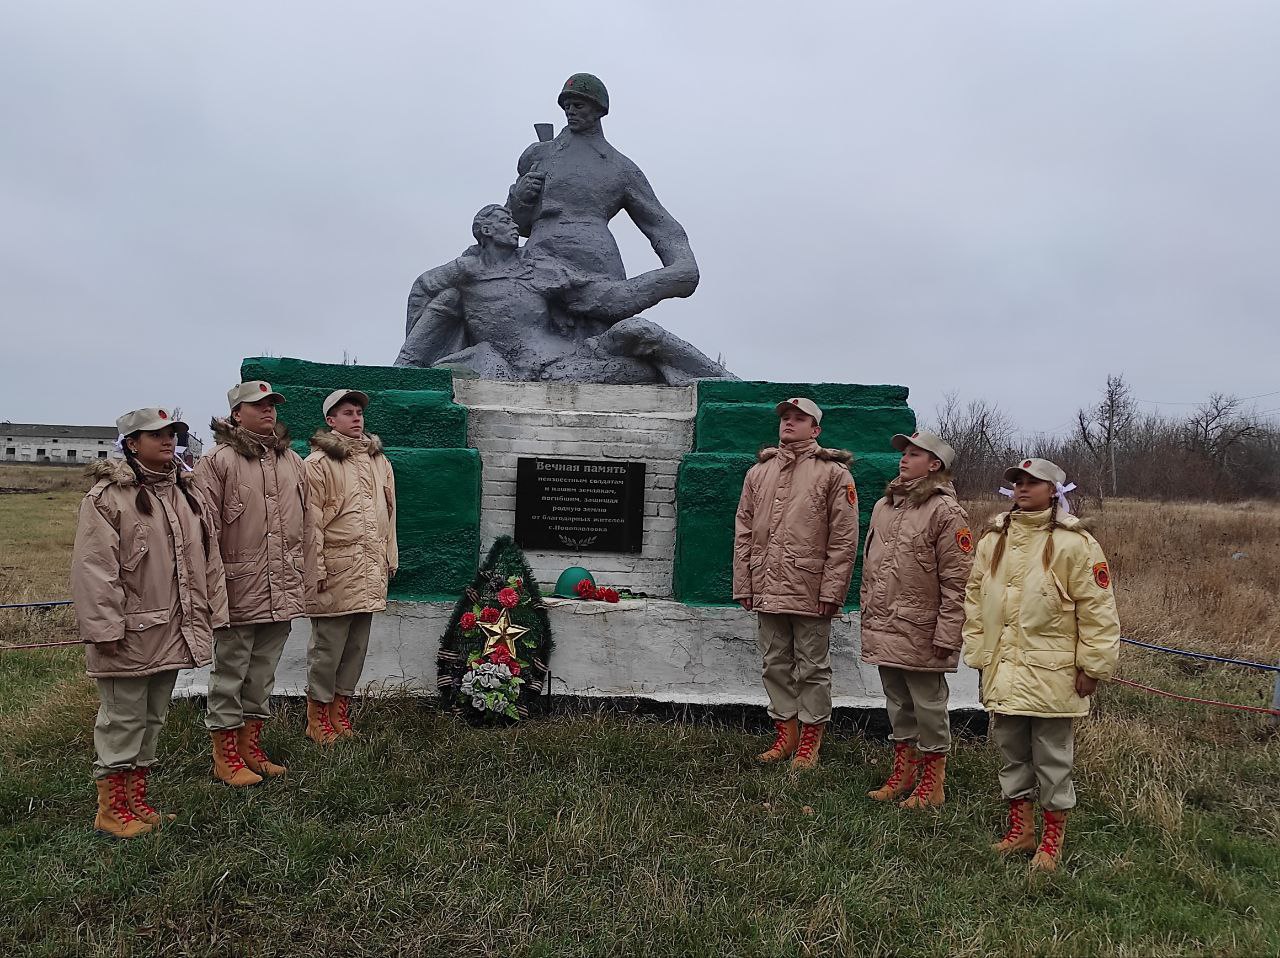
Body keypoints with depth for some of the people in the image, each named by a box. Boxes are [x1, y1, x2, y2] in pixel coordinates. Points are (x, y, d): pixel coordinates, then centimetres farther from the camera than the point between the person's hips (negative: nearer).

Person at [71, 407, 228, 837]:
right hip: (129, 635, -7)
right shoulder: (107, 496, -12)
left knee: (152, 719, 17)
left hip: (173, 632, 7)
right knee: (123, 718, 3)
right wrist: (105, 628, -19)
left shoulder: (187, 494, 11)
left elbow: (207, 556, 14)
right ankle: (111, 809, 18)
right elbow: (93, 568, -16)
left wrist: (211, 611, 11)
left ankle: (136, 800, 30)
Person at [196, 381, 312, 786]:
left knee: (262, 674, 16)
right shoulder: (218, 462, -8)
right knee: (229, 673, 5)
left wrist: (303, 576, 15)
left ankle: (250, 746, 30)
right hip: (238, 589, -6)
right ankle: (225, 756, 18)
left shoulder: (292, 461, 12)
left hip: (282, 592, 6)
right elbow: (206, 528, -10)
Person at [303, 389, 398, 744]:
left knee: (356, 645, 12)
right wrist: (316, 568, -13)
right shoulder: (319, 462, -6)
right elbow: (312, 520, -10)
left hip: (370, 569, 6)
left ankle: (340, 711, 25)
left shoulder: (378, 460, 15)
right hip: (336, 569, -6)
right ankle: (318, 717, 15)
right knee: (328, 645, 1)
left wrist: (390, 557, 17)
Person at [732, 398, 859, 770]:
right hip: (767, 591, 5)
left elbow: (844, 539, -7)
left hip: (811, 593, -5)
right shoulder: (758, 473, 12)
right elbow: (743, 533, 11)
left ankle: (810, 741, 19)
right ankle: (785, 735, 27)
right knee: (775, 665, 13)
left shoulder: (833, 473, -3)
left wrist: (832, 590, -13)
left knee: (812, 668, 6)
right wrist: (743, 585, 6)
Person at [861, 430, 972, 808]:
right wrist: (868, 615, 16)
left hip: (920, 632, -7)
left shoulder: (946, 511, -12)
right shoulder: (884, 506, 12)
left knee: (928, 704, 6)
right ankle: (903, 770, 34)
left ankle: (932, 783, 21)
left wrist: (947, 635, -17)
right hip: (883, 630, 8)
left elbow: (956, 581, -15)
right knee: (897, 702, 18)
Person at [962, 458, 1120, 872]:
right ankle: (1020, 829, 33)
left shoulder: (1074, 543, -10)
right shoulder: (994, 539, 6)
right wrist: (978, 653, 10)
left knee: (1052, 759, 8)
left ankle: (1052, 841, 24)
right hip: (1002, 672, 6)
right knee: (1012, 753, 17)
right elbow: (975, 599, 12)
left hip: (1052, 676, -5)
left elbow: (1097, 609, -9)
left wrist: (1092, 666, -8)